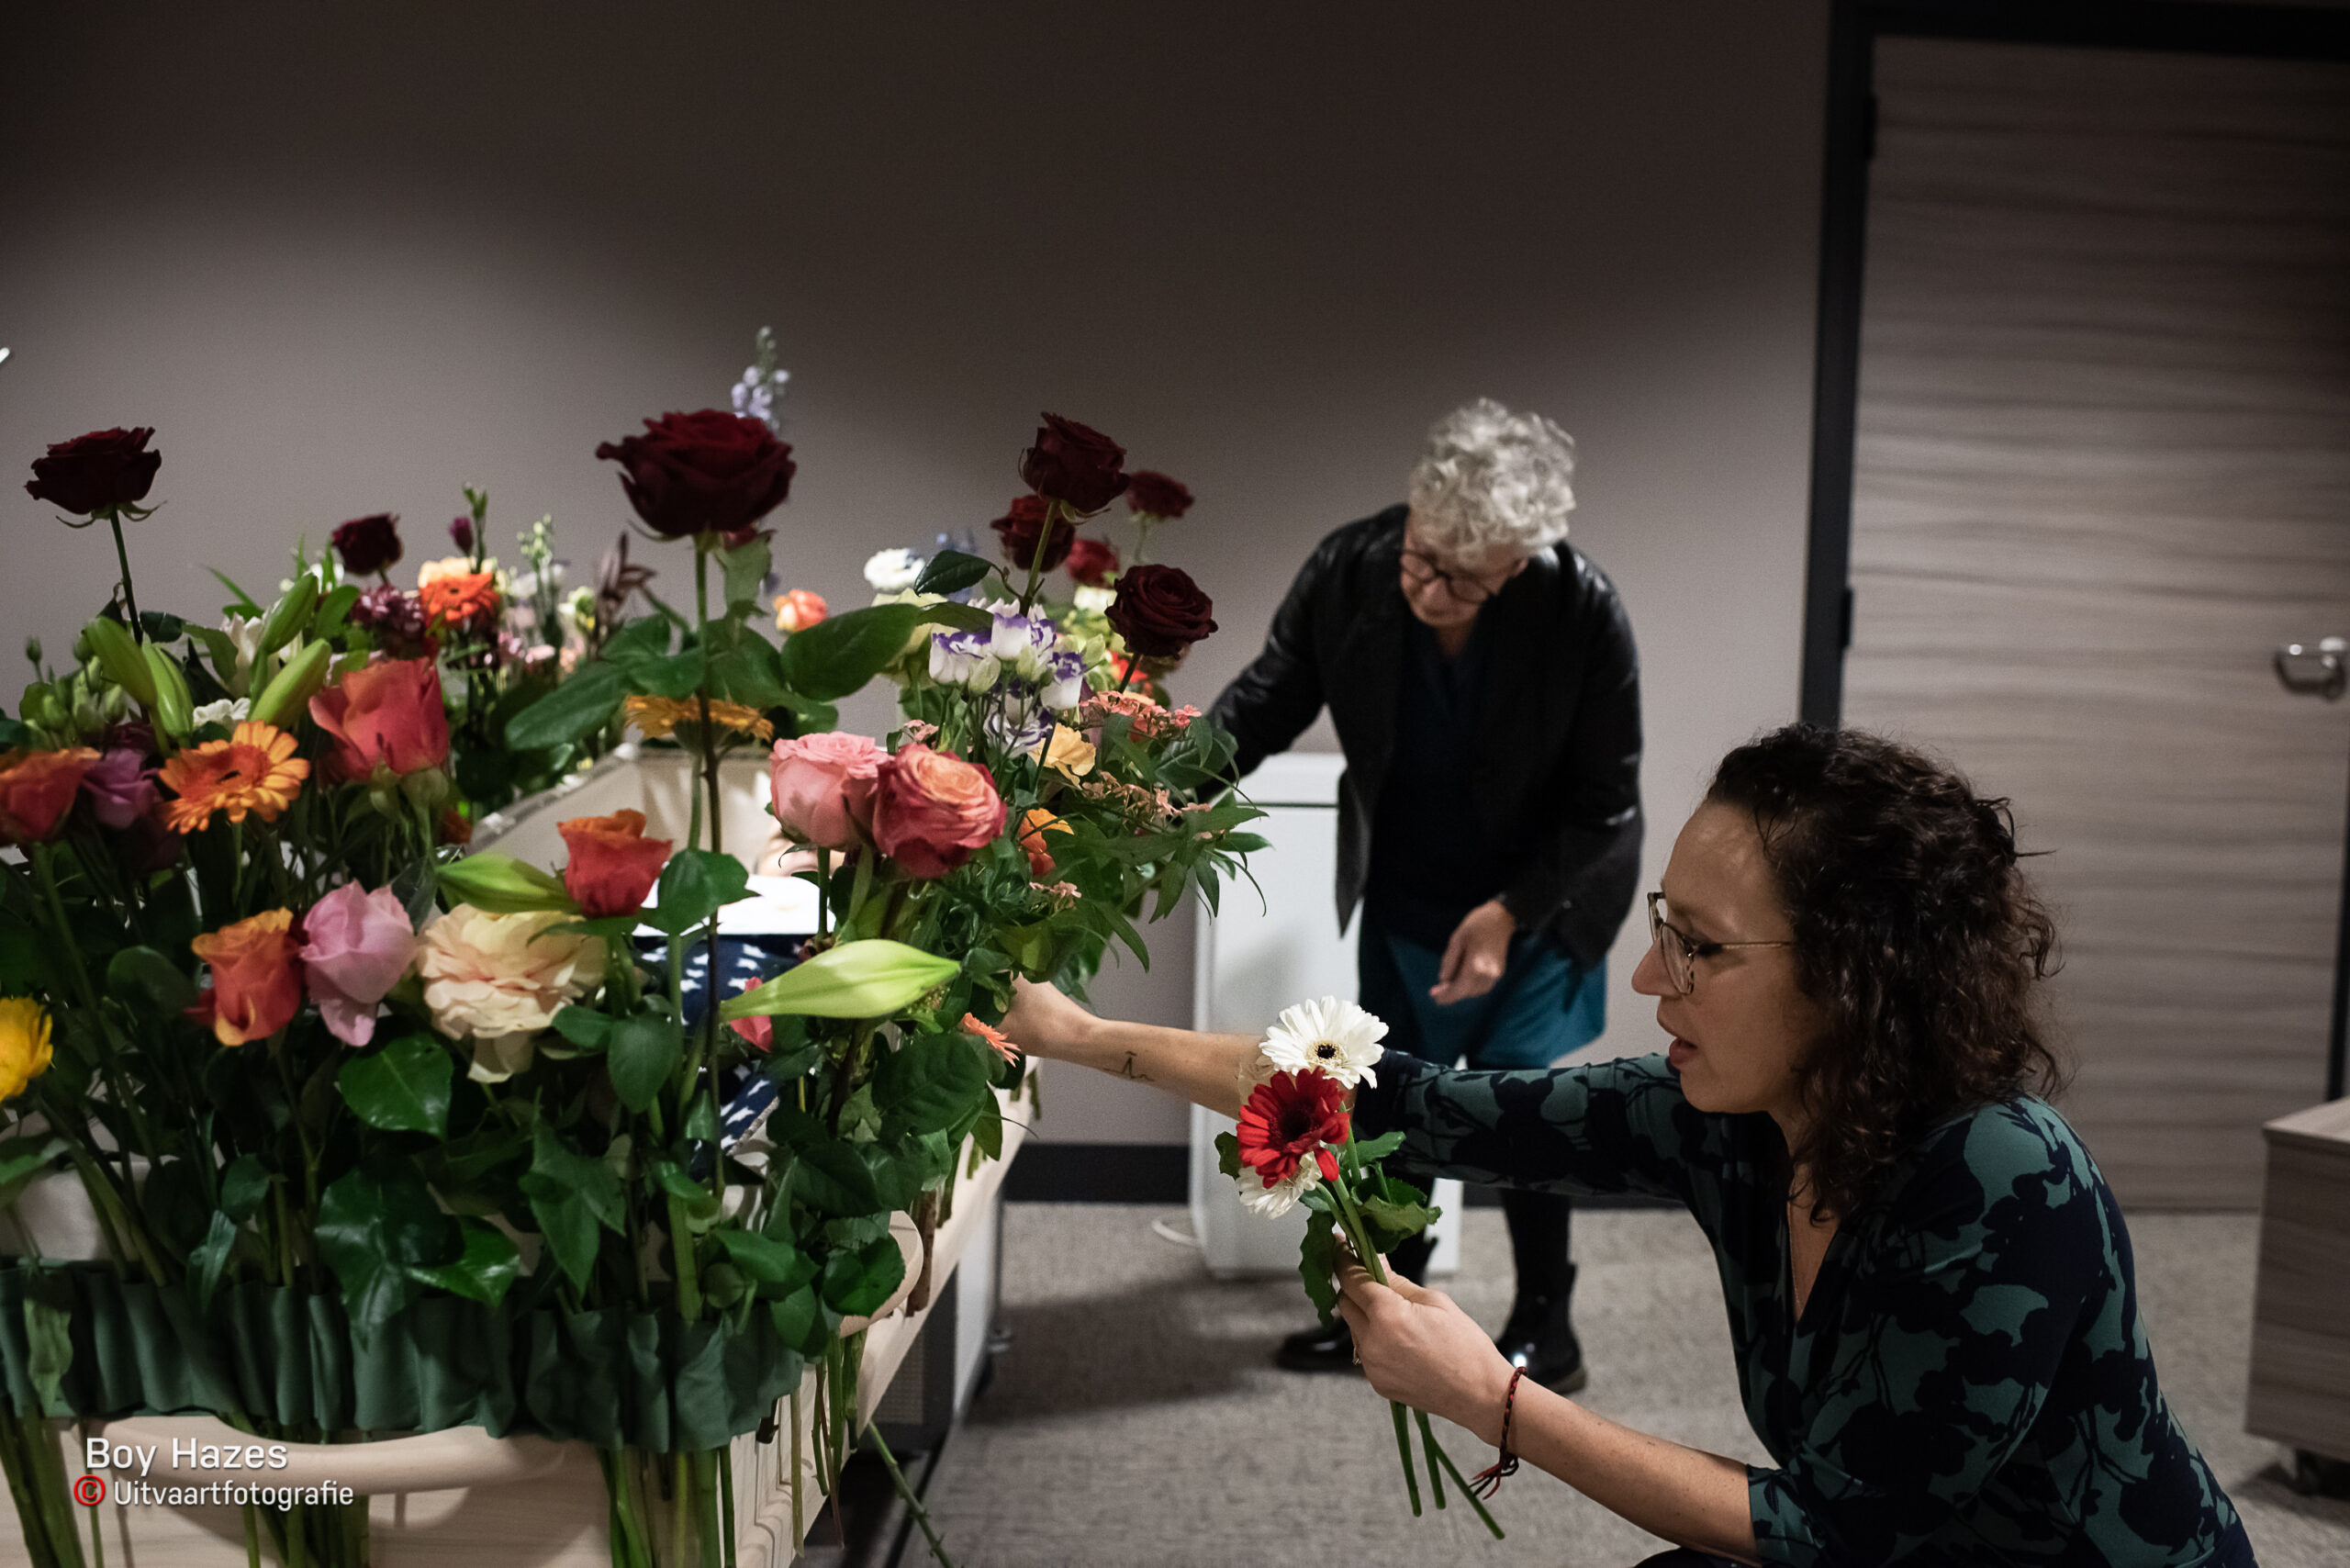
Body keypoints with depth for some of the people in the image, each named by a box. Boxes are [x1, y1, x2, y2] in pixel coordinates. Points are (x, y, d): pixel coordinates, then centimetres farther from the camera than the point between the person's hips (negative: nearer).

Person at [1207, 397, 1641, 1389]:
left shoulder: (1583, 615, -28)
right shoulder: (1347, 571, -22)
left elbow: (1604, 806, -17)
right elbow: (1265, 704, -9)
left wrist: (1510, 912, -23)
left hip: (1537, 905, -3)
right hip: (1402, 898, 4)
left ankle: (1546, 1332, 17)